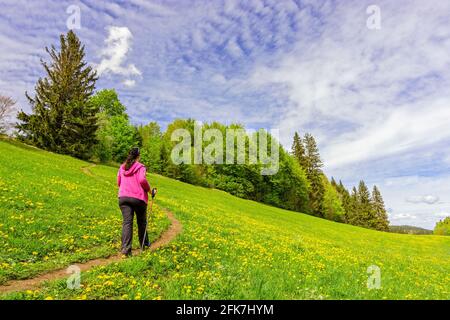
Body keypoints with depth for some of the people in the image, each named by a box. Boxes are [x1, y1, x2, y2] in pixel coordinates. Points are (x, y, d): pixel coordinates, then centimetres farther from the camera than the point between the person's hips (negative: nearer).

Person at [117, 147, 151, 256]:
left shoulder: (122, 167, 17)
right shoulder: (140, 167, -1)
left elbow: (118, 182, 19)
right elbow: (142, 180, -17)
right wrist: (149, 189, -2)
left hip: (123, 197, 3)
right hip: (138, 198, -3)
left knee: (127, 222, -4)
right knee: (141, 221, 16)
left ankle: (125, 248, -17)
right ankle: (144, 243, 32)